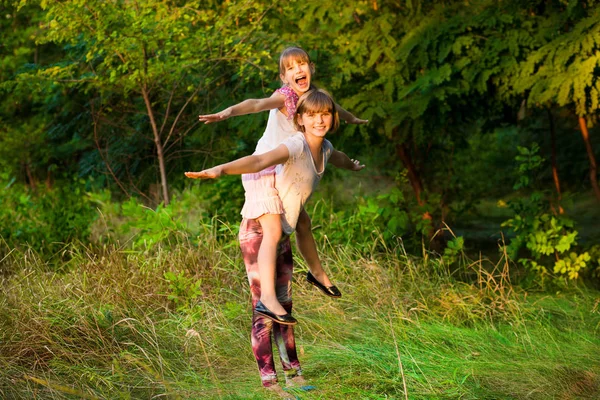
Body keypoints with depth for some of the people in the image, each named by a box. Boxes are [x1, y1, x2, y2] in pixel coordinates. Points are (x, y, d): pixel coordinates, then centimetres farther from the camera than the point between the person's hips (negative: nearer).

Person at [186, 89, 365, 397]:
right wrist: (220, 169, -56)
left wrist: (352, 166, 55)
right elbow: (258, 161, -39)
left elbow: (336, 157, 33)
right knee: (263, 310, -6)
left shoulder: (324, 148, 6)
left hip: (282, 236, 8)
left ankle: (293, 375, 21)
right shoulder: (296, 146, -21)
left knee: (283, 307, 14)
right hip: (259, 231, -8)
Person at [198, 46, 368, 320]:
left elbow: (332, 107, 29)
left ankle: (316, 272, 47)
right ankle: (268, 296, -25)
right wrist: (228, 112, -61)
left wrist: (352, 119, 50)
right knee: (273, 231, -19)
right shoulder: (284, 97, -20)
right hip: (263, 172, -9)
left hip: (284, 174, 9)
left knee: (302, 222, 24)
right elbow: (257, 104, -42)